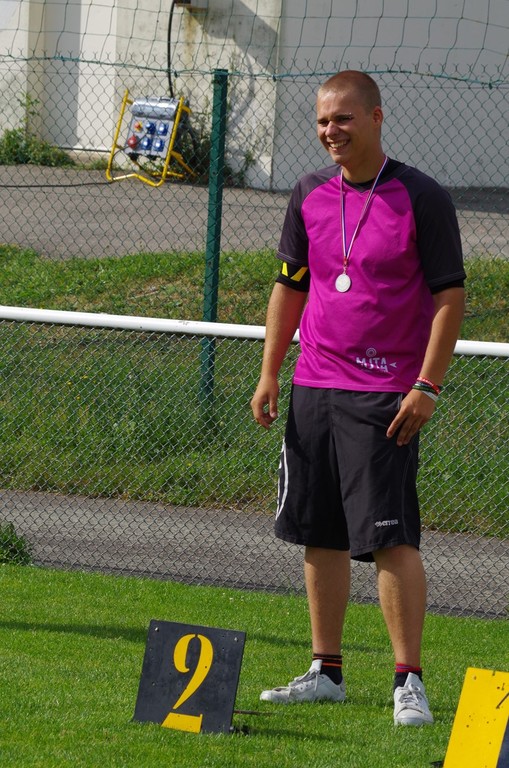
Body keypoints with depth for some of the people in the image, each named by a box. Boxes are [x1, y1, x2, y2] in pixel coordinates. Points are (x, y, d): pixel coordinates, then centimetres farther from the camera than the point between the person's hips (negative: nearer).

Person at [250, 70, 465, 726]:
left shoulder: (421, 198, -7)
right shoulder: (310, 195, 9)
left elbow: (449, 296, -7)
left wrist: (427, 385, -14)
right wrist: (269, 373, 12)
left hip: (384, 395, -6)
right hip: (313, 388, 6)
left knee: (391, 537, -11)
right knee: (319, 535, 9)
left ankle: (409, 683, -8)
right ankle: (326, 672, 18)